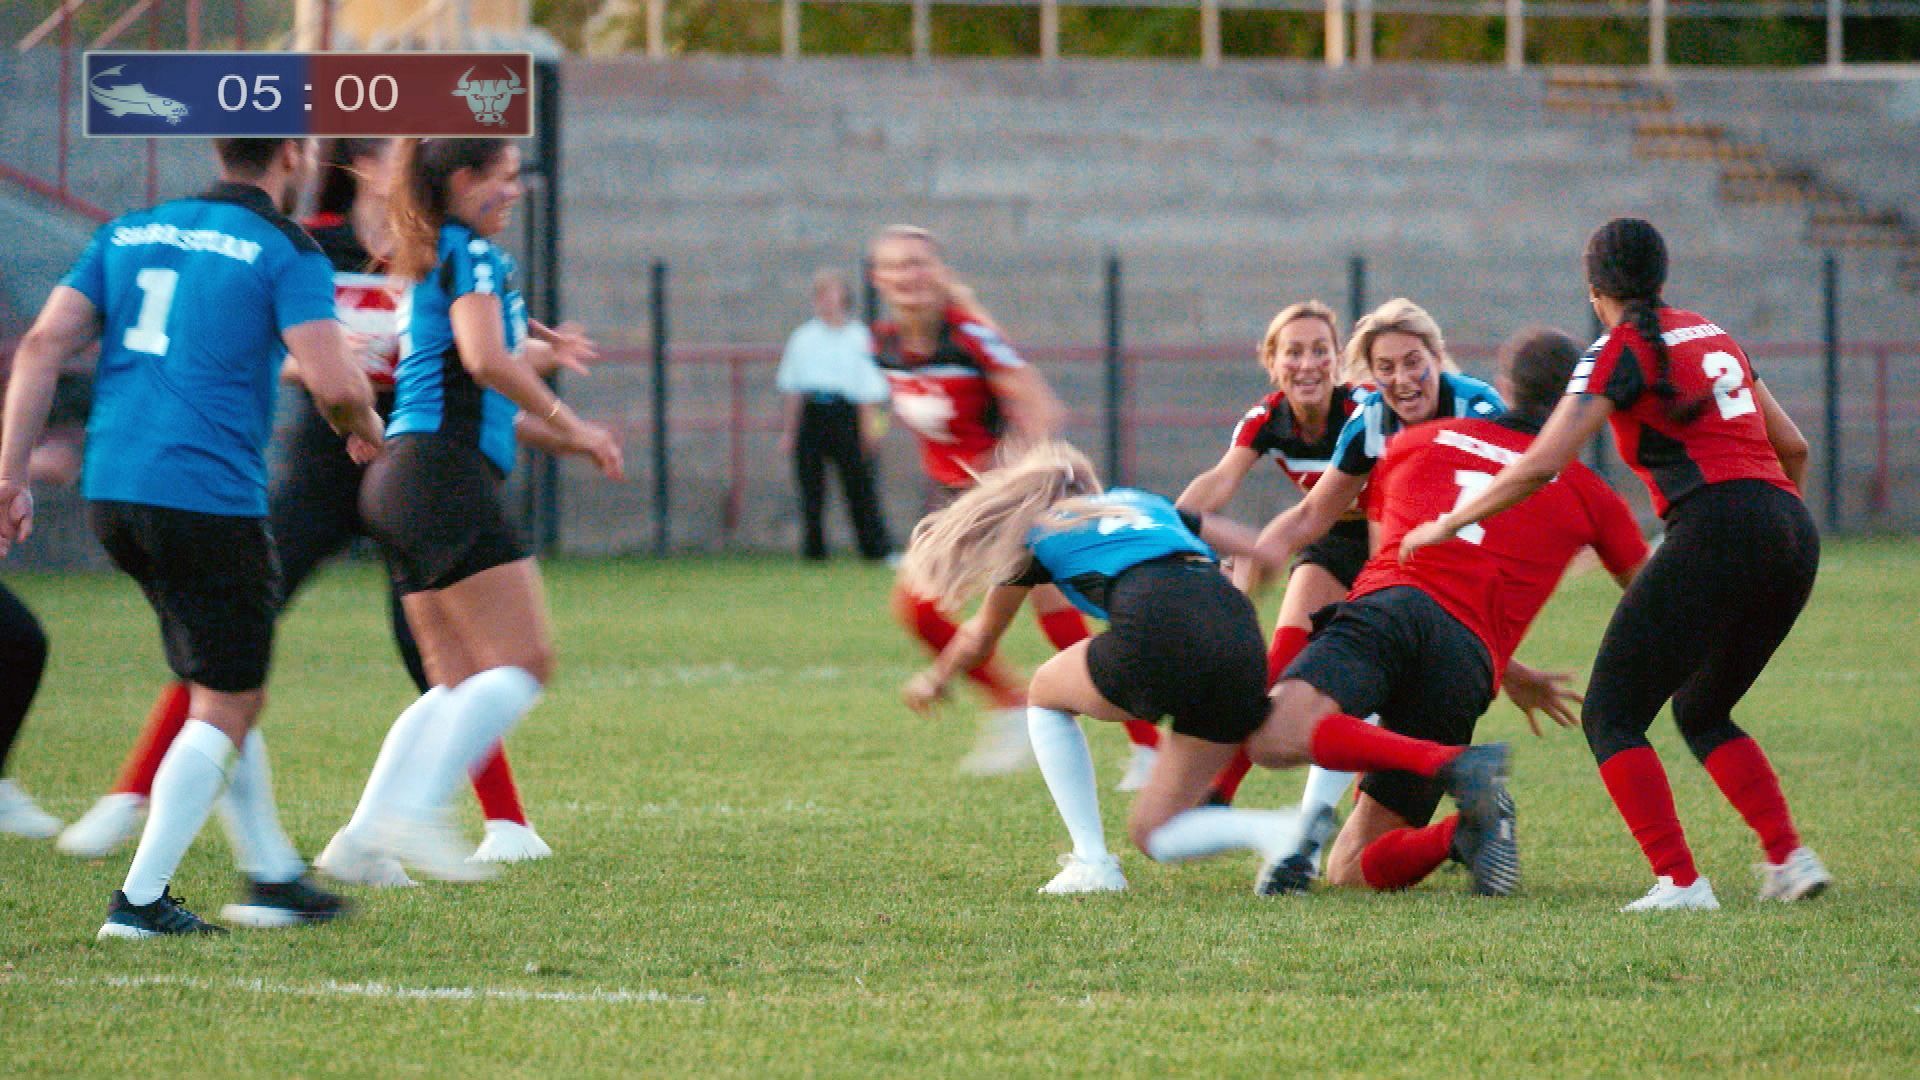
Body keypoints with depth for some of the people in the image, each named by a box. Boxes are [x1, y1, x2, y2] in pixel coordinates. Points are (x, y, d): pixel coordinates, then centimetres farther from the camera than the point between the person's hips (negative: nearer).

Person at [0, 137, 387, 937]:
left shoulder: (130, 234, 15)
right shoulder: (285, 253, -4)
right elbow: (332, 381, -14)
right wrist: (366, 429, 8)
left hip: (112, 494, 7)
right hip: (210, 500, -7)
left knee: (225, 694, 20)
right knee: (226, 707, 3)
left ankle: (272, 877, 26)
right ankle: (141, 899, -3)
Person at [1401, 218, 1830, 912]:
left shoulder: (1621, 351, 1)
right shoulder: (1714, 335, 22)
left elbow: (1541, 466, -7)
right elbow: (1793, 447, 27)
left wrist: (1449, 524, 4)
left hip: (1716, 529, -8)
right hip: (1793, 530, 8)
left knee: (1611, 716, 0)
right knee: (1702, 712, 25)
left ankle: (1679, 881, -13)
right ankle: (1790, 858, 11)